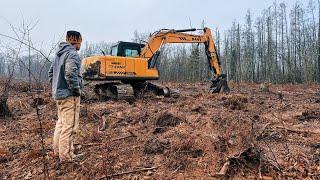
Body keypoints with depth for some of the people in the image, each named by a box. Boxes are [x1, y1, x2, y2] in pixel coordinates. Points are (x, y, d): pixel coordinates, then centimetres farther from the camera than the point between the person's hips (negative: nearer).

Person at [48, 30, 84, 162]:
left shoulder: (59, 54, 15)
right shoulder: (72, 54, -14)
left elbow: (51, 72, 20)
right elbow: (70, 74, -28)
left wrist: (56, 86, 20)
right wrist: (77, 89, -17)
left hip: (58, 93, 10)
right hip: (69, 95, -10)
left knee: (61, 122, 20)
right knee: (69, 126, -2)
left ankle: (58, 150, 31)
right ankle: (66, 155, 6)